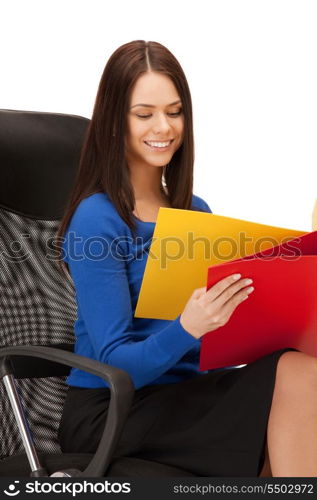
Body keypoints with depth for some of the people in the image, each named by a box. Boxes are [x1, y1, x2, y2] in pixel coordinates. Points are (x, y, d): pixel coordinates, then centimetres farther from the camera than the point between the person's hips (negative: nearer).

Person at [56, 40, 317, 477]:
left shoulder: (196, 211, 11)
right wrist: (188, 327, -30)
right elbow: (115, 364, -12)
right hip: (110, 412, -6)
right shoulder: (96, 219, -9)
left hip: (189, 392, 6)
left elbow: (224, 326, 11)